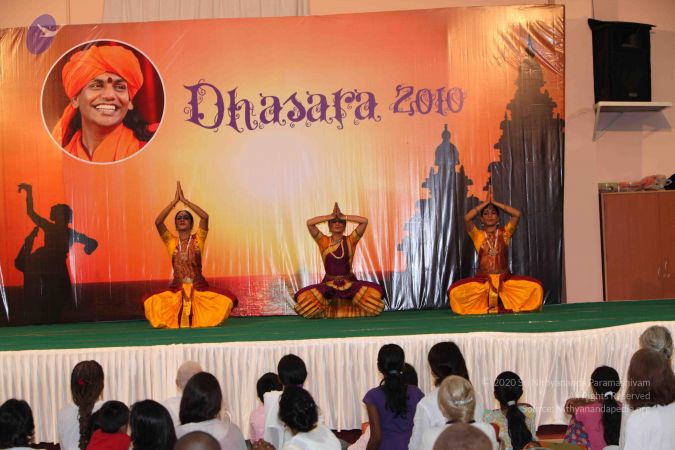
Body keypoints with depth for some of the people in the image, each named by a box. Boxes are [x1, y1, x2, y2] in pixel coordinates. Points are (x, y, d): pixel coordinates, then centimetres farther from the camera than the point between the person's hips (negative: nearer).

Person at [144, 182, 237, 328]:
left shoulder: (198, 239, 4)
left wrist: (185, 200, -9)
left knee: (228, 299, -25)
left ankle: (199, 320, 3)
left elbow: (205, 216, -12)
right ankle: (173, 320, 5)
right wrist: (174, 201, -7)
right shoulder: (171, 241, 7)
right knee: (151, 302, -25)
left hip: (199, 288, -1)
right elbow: (158, 222, -8)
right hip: (176, 289, 1)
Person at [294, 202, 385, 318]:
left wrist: (343, 217, -10)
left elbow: (364, 221, -10)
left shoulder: (350, 241, 1)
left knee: (376, 291, -25)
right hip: (329, 284, 0)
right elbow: (309, 223, -11)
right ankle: (326, 310, 6)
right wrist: (331, 216, -9)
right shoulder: (324, 241, 2)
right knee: (303, 297, -25)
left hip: (349, 284, 0)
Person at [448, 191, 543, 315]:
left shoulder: (504, 233, 10)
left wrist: (495, 202, 2)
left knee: (536, 287, -23)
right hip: (482, 280, -1)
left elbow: (517, 214, -4)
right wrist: (485, 202, 0)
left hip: (505, 279, 1)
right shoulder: (478, 235, 7)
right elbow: (467, 218, -11)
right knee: (454, 291, -28)